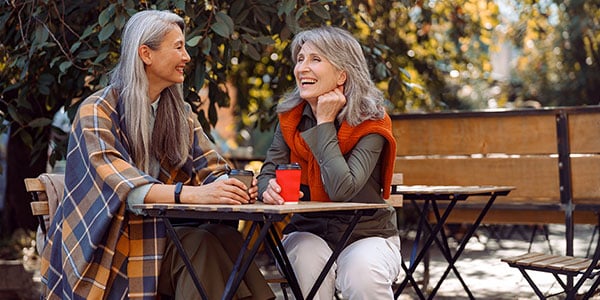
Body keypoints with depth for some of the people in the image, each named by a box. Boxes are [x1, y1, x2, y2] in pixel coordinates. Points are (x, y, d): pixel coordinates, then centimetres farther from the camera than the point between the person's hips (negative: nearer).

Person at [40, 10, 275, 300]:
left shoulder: (181, 113, 14)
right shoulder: (97, 111, -6)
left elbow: (212, 170, 5)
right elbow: (119, 185, -21)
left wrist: (235, 186, -20)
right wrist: (192, 194, -36)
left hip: (161, 234, 5)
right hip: (111, 246, -5)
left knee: (225, 237, -27)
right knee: (198, 244, -31)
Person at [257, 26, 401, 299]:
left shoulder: (370, 123, -13)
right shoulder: (290, 118, 1)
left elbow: (343, 190, -27)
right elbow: (268, 173, -3)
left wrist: (325, 123, -21)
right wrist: (269, 188, -29)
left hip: (367, 234, -2)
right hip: (309, 233, 2)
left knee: (363, 275, -34)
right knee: (308, 262, -32)